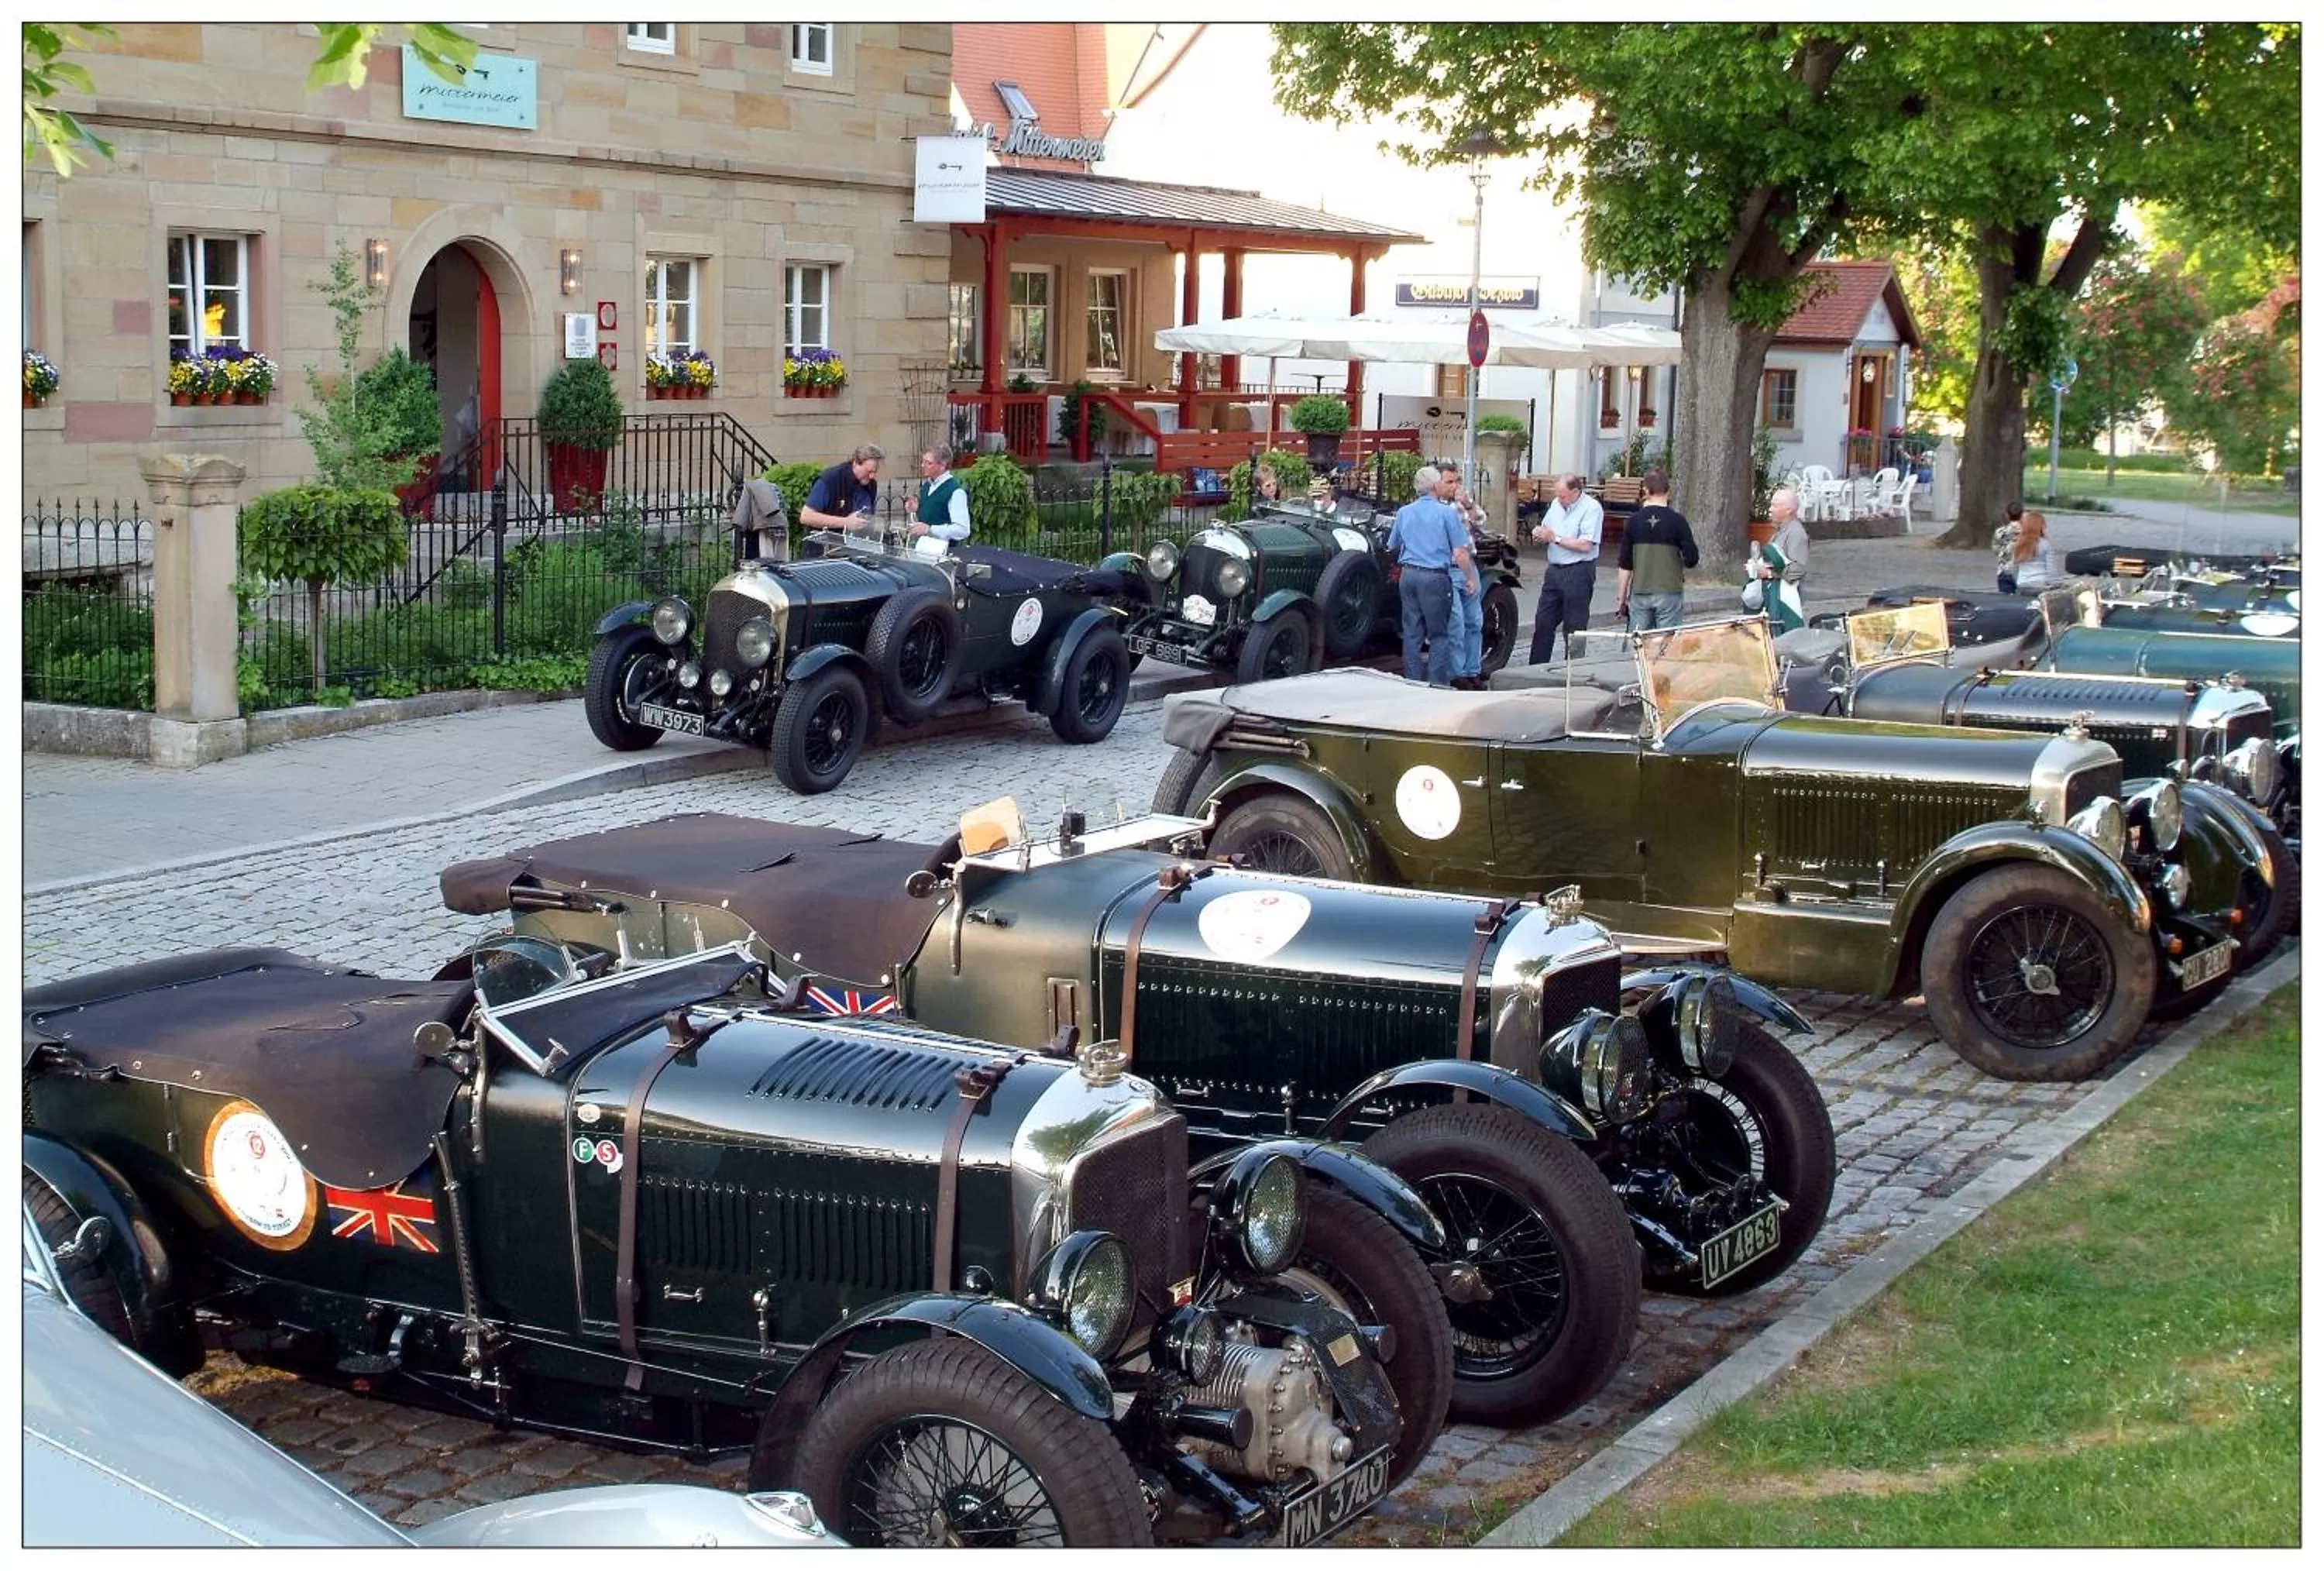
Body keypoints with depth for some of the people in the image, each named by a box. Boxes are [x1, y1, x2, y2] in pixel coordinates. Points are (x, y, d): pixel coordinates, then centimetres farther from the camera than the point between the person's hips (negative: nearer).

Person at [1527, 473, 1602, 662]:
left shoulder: (1591, 508, -13)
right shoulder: (1556, 504, 9)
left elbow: (1586, 545, -21)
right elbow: (1546, 528, 22)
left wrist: (1555, 538, -17)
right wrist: (1540, 533, -3)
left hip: (1578, 573, -7)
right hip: (1555, 569, 7)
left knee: (1574, 628, 1)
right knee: (1543, 622, 10)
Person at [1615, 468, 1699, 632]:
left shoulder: (1634, 521, -1)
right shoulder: (1677, 521, -7)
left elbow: (1625, 565, 1)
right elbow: (1692, 559, -8)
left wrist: (1621, 598, 8)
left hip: (1639, 594, 2)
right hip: (1669, 593, -2)